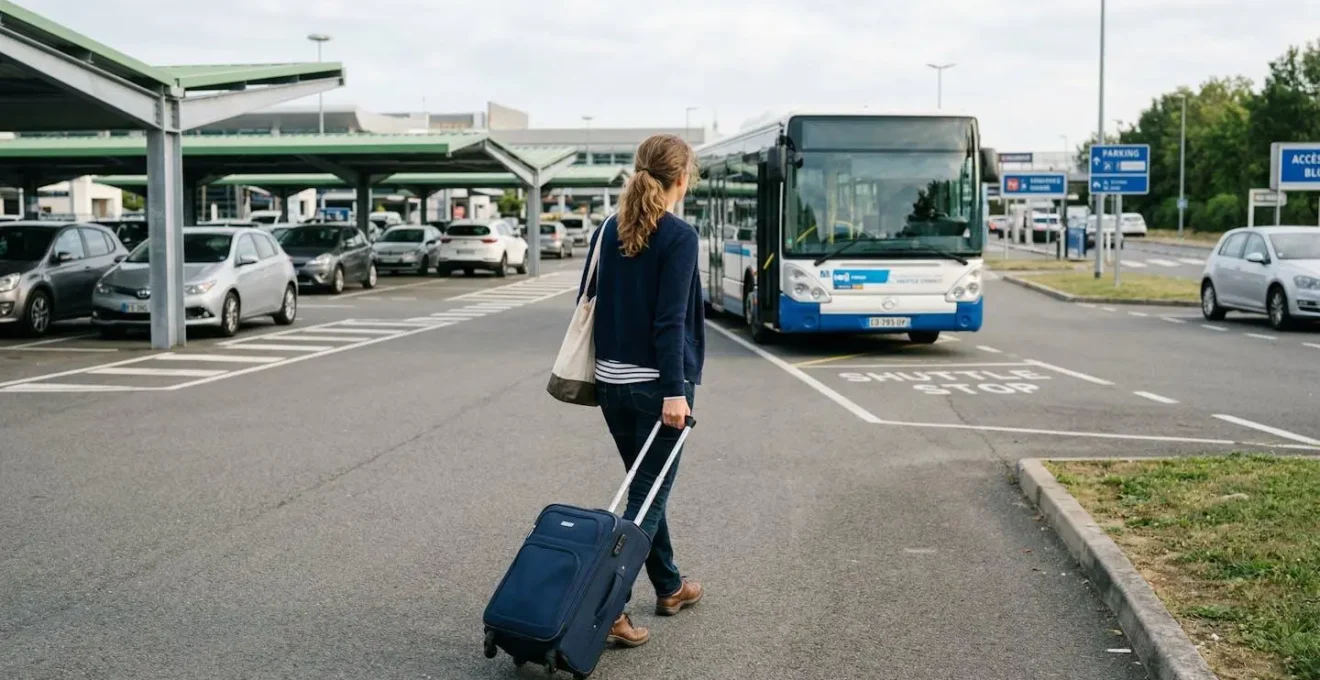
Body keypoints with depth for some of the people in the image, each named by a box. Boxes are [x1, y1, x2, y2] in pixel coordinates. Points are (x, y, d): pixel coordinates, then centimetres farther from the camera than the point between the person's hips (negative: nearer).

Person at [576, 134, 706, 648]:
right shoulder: (679, 237, -13)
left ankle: (669, 588, 33)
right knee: (647, 495, -1)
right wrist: (675, 391, -20)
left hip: (612, 381, 7)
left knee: (645, 488, 19)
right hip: (656, 384, -7)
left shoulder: (608, 230, 7)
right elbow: (670, 320, -20)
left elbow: (587, 300, 11)